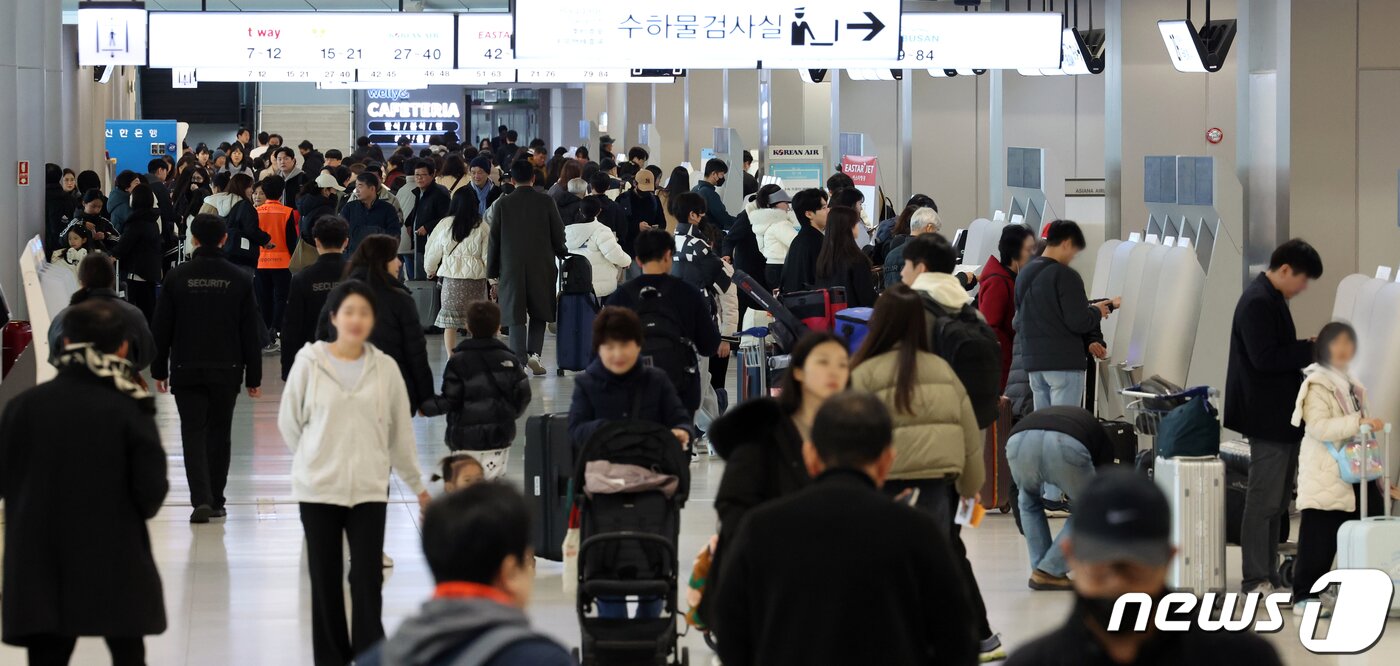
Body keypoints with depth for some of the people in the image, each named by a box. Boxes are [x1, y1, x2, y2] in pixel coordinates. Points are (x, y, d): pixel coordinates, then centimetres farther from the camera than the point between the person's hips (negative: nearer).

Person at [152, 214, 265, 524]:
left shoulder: (177, 277, -4)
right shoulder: (239, 279, -2)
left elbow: (161, 327, 0)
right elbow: (251, 331, 0)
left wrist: (159, 370, 10)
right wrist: (253, 376, 6)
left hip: (186, 370, -1)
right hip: (226, 370, 1)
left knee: (193, 433, 1)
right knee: (219, 434, 12)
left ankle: (201, 499, -14)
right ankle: (215, 501, 17)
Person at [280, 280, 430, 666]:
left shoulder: (385, 368, 0)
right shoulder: (310, 360, -5)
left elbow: (401, 431, 9)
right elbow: (289, 421, 4)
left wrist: (416, 485, 15)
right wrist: (318, 460, 10)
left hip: (369, 489, 0)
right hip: (318, 488, 0)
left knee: (368, 581, -4)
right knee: (325, 580, 6)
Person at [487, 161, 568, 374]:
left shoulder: (503, 204, -2)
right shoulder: (546, 202, -4)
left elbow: (495, 239, 2)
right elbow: (558, 234, -1)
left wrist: (492, 269, 10)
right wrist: (563, 257, 16)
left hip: (512, 266, 0)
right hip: (541, 266, 0)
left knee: (516, 316, 2)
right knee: (539, 312, 13)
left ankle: (519, 360, -4)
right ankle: (534, 352, -2)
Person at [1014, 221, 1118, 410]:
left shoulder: (1024, 275, 12)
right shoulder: (1065, 276, -13)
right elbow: (1079, 322, -17)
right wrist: (1097, 312, 5)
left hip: (1033, 361, 7)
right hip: (1064, 362, -7)